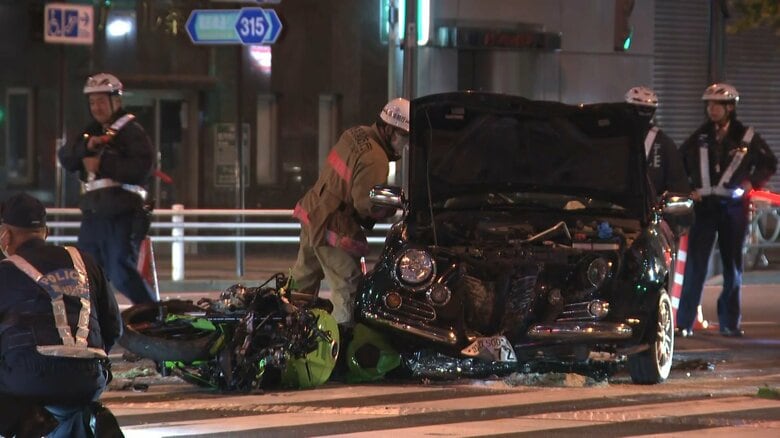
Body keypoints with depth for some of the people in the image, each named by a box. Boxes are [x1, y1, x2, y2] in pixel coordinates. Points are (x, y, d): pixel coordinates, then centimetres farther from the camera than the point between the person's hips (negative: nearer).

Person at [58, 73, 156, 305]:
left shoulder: (131, 131, -4)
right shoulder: (91, 132, 20)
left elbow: (142, 168, -19)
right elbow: (65, 157, 6)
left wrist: (102, 163, -16)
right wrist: (86, 146, -13)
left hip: (122, 217, -8)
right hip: (93, 216, 8)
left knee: (122, 273, -15)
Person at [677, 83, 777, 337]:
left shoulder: (746, 137, 2)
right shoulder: (699, 137, 7)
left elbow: (769, 163, 11)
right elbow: (679, 164, 15)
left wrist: (752, 182, -3)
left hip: (733, 207, 0)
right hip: (704, 205, 0)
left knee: (733, 267, 6)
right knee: (695, 265, -6)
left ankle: (730, 322, 14)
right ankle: (684, 323, -5)